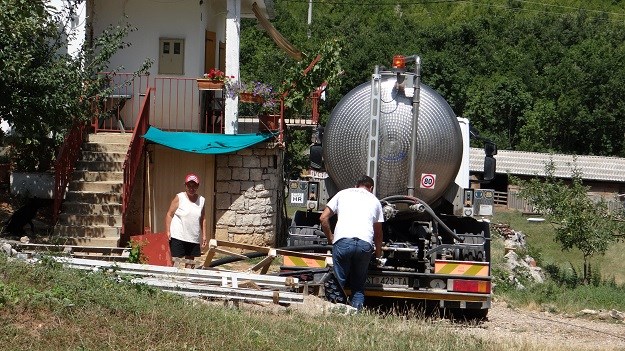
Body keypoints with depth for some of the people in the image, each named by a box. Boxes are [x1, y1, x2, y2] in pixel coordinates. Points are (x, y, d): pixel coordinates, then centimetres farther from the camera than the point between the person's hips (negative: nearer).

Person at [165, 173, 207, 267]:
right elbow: (169, 214, -2)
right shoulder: (179, 198, -3)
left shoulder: (201, 200, 9)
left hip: (194, 238, 4)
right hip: (178, 237, -4)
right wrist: (168, 231, -10)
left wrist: (204, 235, 12)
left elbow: (203, 219, 17)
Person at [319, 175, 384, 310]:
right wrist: (378, 252, 50)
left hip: (342, 241, -1)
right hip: (365, 243, 1)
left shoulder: (343, 193, 24)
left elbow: (323, 218, 17)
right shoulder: (374, 200, 27)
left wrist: (330, 238, 30)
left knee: (338, 283, 4)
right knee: (359, 286, 11)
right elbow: (378, 233, 33)